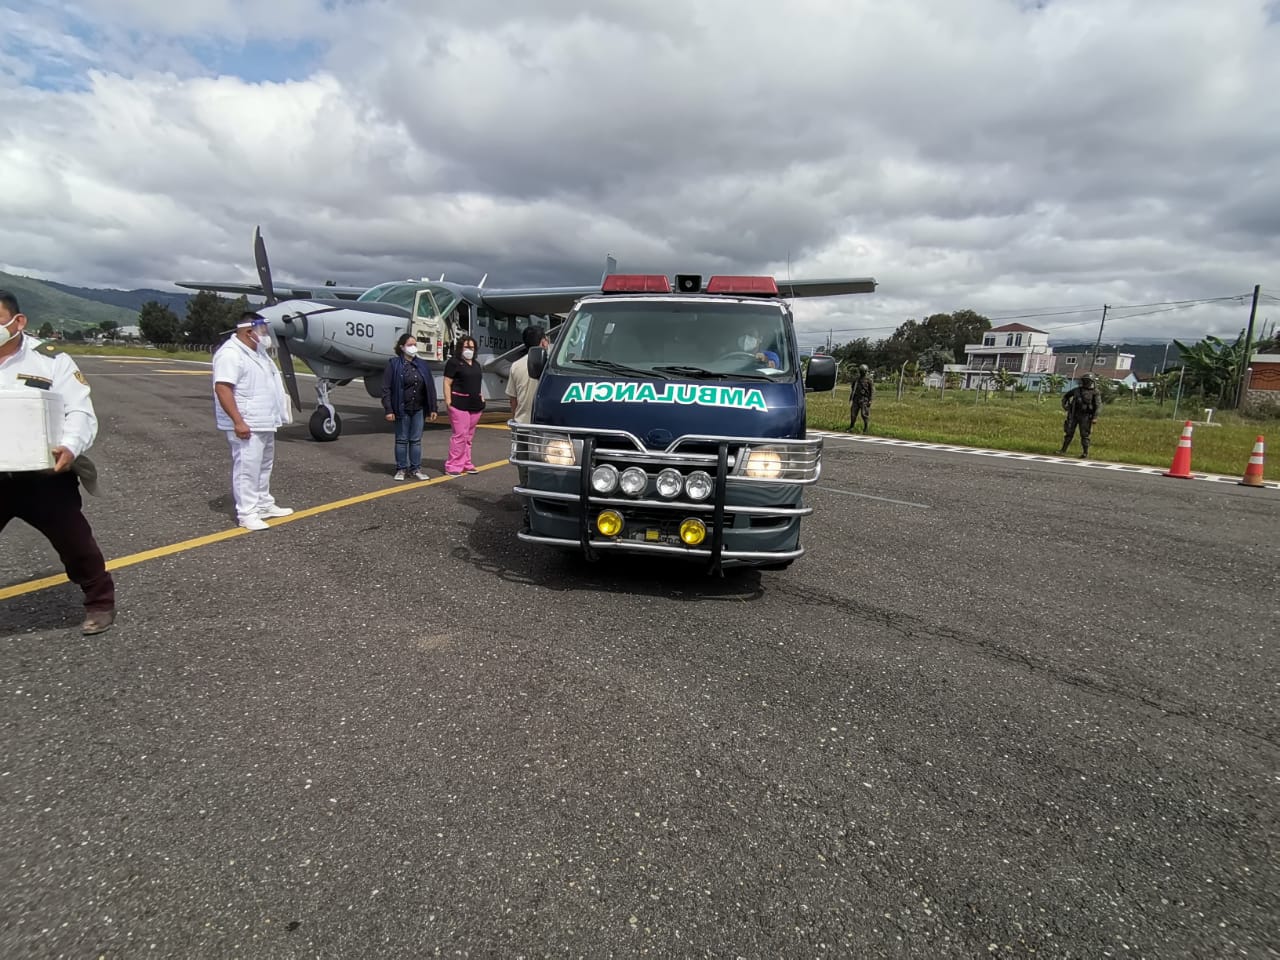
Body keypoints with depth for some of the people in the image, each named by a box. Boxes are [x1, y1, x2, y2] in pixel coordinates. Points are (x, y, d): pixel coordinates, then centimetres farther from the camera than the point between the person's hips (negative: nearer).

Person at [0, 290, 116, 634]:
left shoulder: (50, 360, -4)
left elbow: (81, 412, -10)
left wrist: (70, 448, -29)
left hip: (45, 476, -3)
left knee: (74, 541, 5)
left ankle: (99, 602, 23)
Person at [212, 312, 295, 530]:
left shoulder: (256, 351, 15)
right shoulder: (231, 354, -16)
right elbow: (222, 388, -24)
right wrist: (238, 422, -27)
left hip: (264, 422, 10)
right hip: (247, 424, -10)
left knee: (264, 465, 17)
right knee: (247, 467, -6)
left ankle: (264, 504, 28)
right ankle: (247, 513, 0)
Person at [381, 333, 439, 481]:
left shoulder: (422, 365, 9)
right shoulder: (393, 364, -3)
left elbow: (430, 388, 9)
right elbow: (386, 388, -6)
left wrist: (432, 409, 5)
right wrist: (389, 410, -13)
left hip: (418, 409, 3)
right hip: (402, 409, -3)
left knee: (416, 440, 7)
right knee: (401, 440, 5)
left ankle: (416, 469, 15)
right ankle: (401, 469, 15)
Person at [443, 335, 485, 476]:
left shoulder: (475, 364, 20)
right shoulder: (453, 362, -4)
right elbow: (447, 383, -8)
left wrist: (481, 398, 15)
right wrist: (448, 401, -15)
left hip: (475, 404, 7)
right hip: (459, 404, -7)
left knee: (469, 436, 11)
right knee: (460, 435, -10)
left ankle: (466, 464, 19)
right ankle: (453, 466, -4)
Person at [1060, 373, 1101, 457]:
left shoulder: (1095, 392, -3)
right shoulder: (1077, 390, 9)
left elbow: (1098, 405, -10)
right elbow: (1066, 396, 25)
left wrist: (1095, 417, -19)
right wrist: (1064, 405, 8)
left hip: (1085, 416, -4)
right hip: (1073, 415, 4)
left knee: (1084, 434, -2)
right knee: (1069, 433, 3)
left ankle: (1085, 453, 6)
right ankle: (1063, 450, 9)